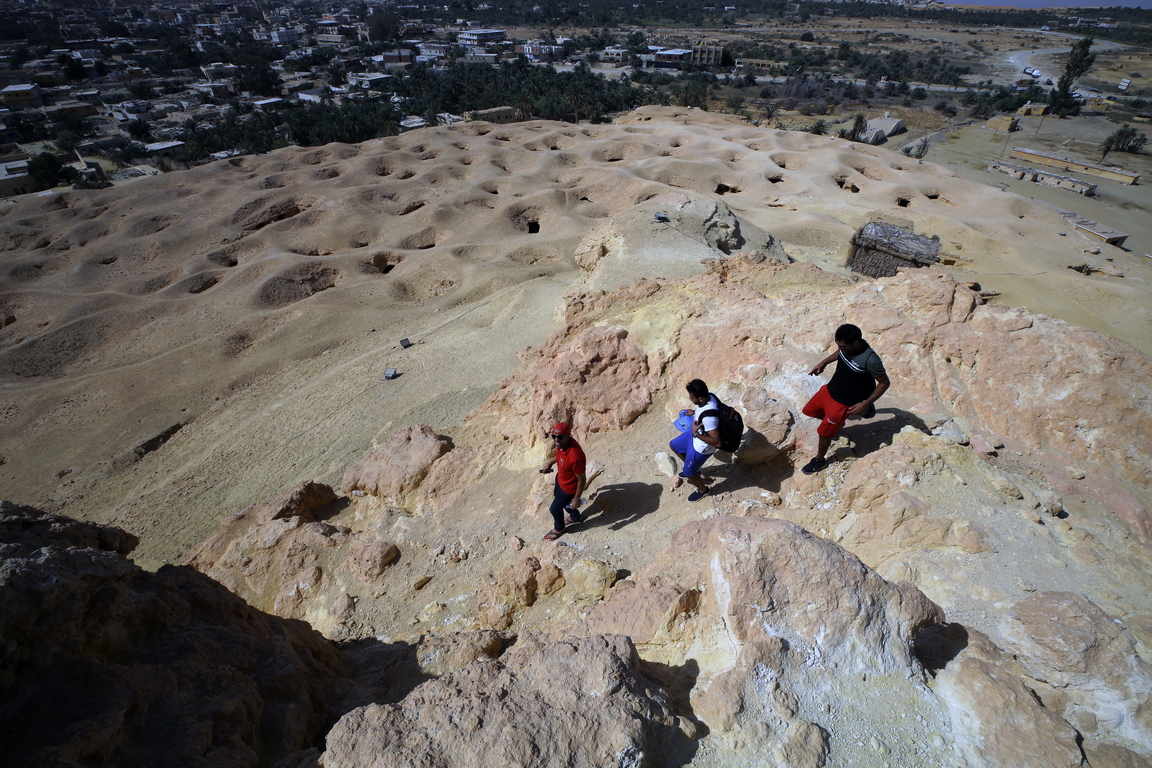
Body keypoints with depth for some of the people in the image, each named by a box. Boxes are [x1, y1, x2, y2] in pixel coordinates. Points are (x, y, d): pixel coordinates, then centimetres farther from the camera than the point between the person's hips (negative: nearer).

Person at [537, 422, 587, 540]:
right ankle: (576, 517, 61)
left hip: (569, 487, -8)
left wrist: (576, 499, -20)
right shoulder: (563, 443, -19)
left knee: (555, 509, 15)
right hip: (560, 479, 8)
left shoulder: (575, 456, -43)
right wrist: (550, 463, 12)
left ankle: (559, 529, 49)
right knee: (557, 496, 34)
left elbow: (582, 480, -30)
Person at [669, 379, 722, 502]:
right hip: (695, 433, 8)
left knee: (689, 473, 16)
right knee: (673, 445, 27)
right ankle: (691, 467, 50)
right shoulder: (708, 396, -18)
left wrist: (696, 434, -33)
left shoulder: (709, 417, -43)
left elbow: (717, 442, -36)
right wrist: (694, 413, -2)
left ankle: (703, 490, 47)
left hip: (702, 447, -8)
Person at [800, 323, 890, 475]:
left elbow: (885, 383, -18)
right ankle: (837, 422, 48)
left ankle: (819, 461, 30)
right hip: (830, 389, 7)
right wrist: (824, 362, 6)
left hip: (844, 401, -7)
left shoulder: (871, 360, -33)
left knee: (824, 432, 2)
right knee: (809, 411, 22)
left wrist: (865, 404, -19)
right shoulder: (848, 346, -13)